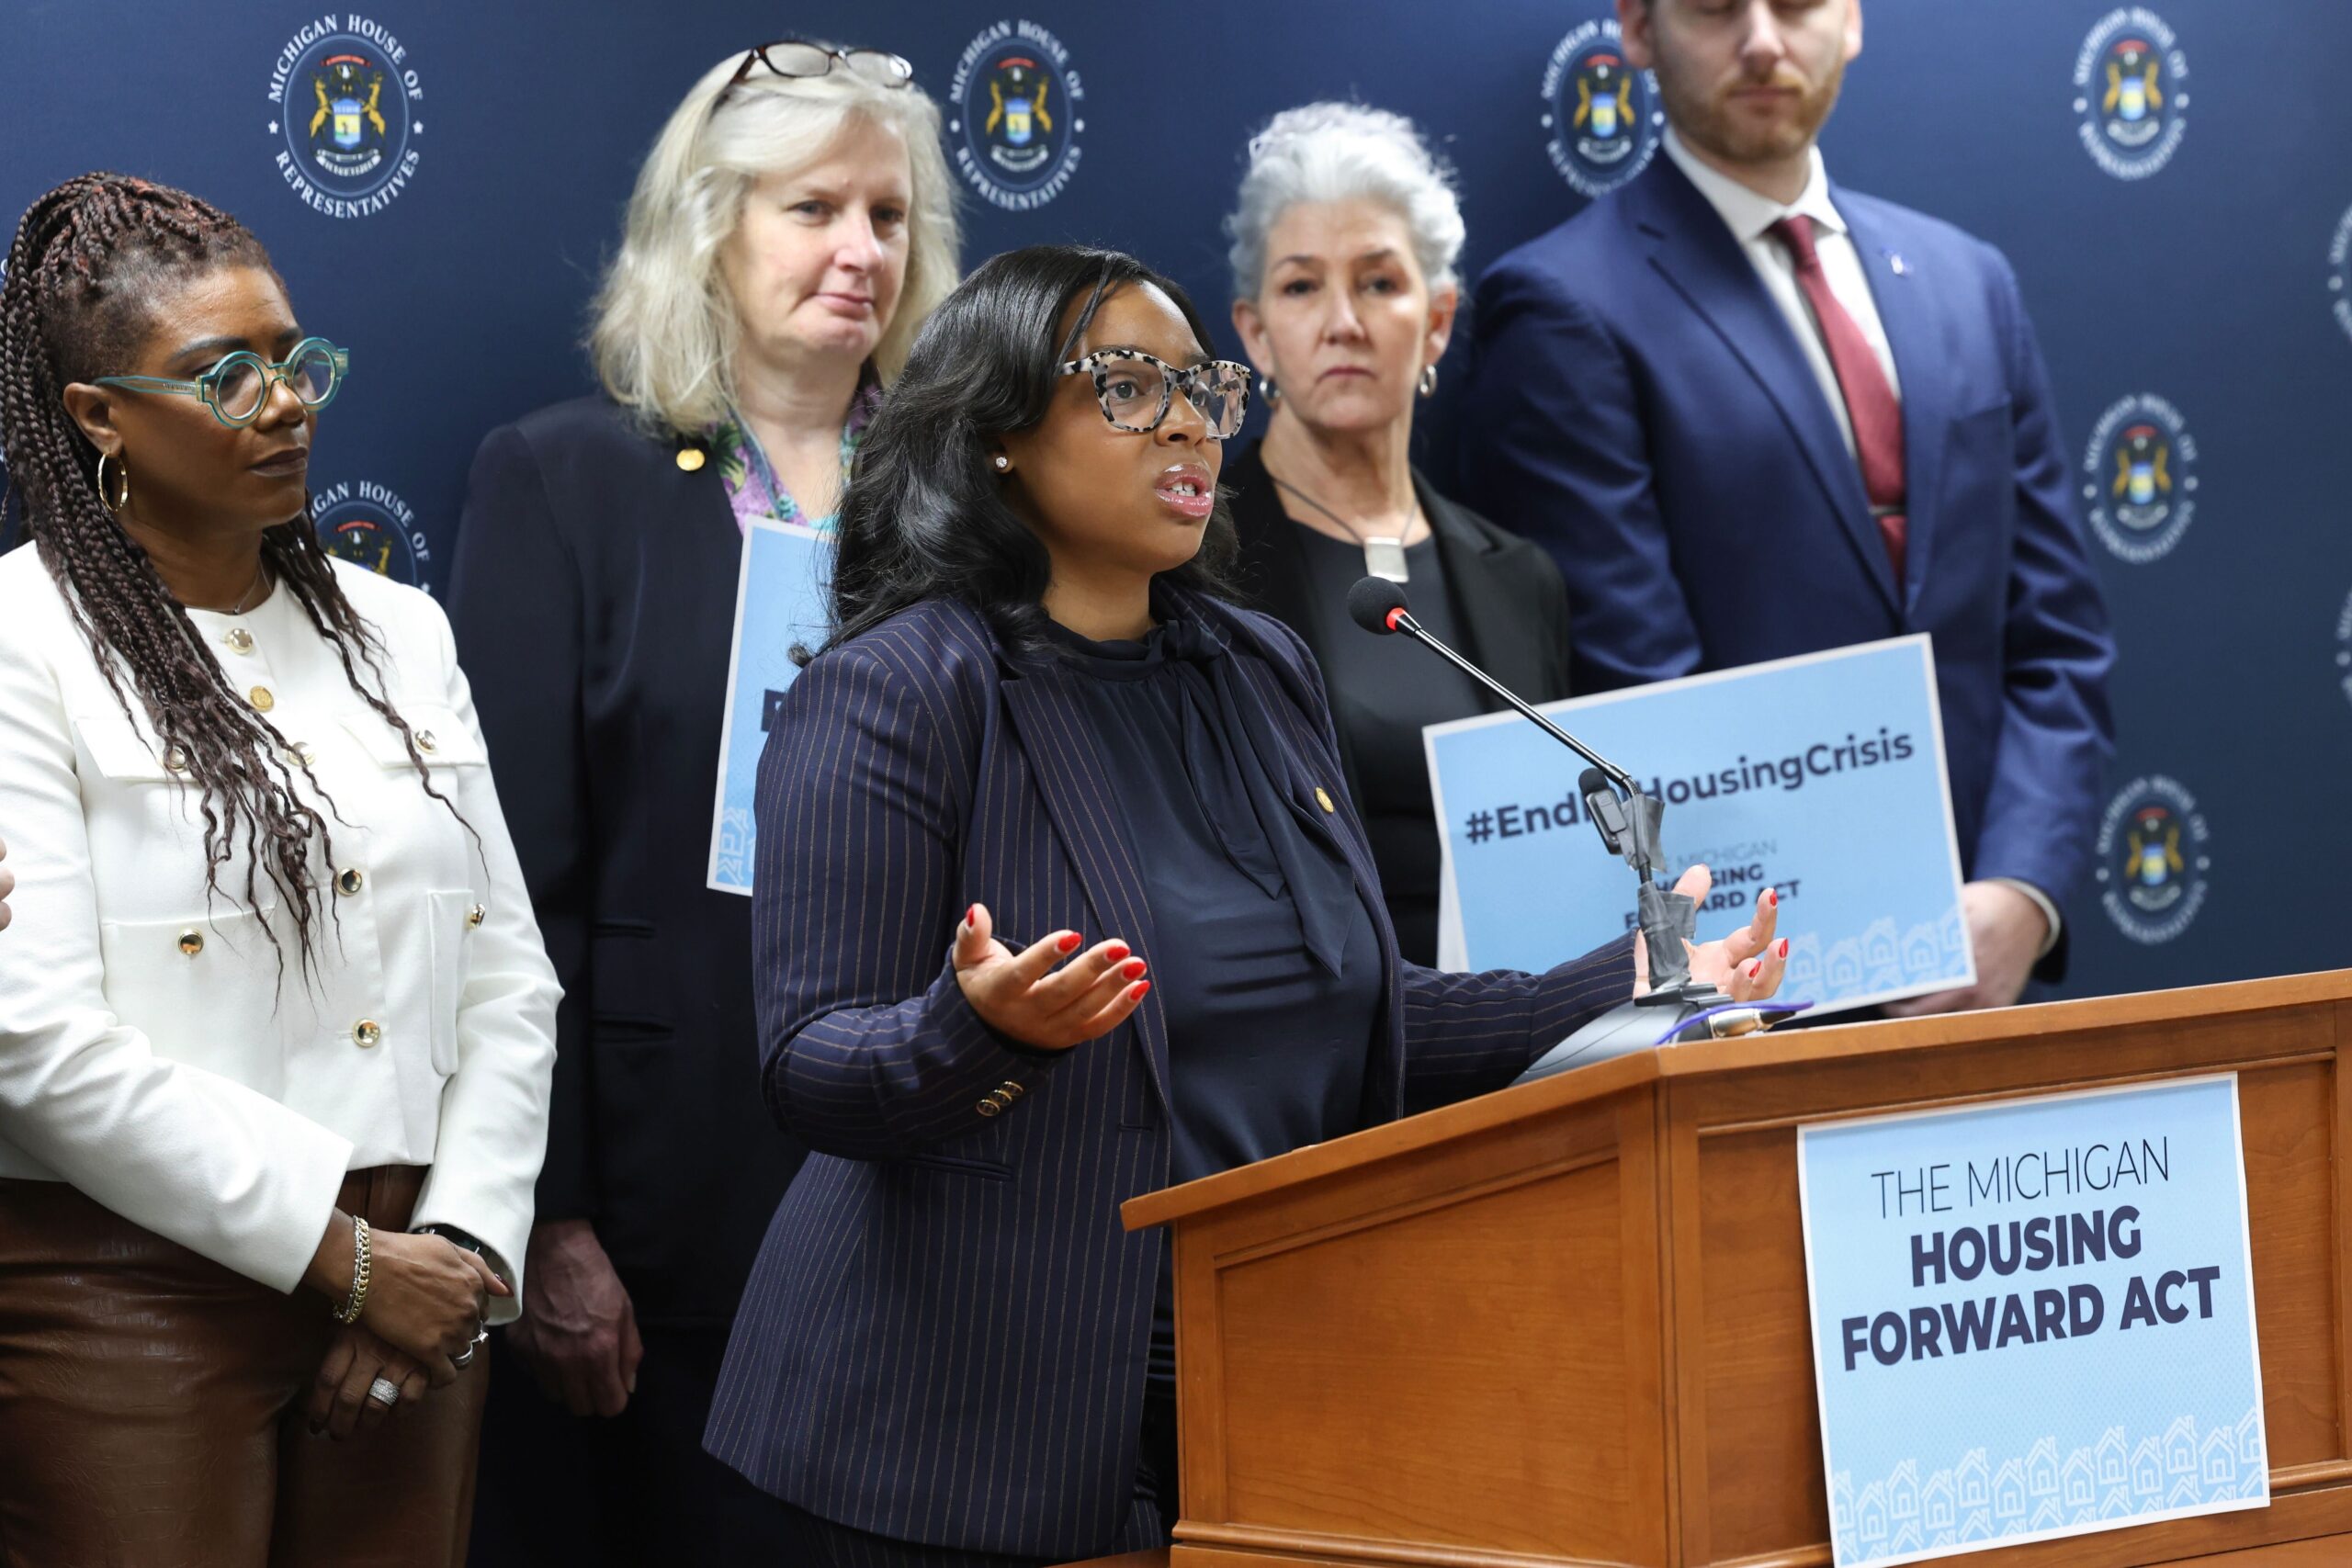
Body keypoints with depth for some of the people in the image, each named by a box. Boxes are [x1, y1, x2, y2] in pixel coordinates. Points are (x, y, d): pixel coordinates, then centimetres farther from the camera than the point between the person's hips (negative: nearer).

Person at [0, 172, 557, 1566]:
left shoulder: (398, 631, 12)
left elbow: (508, 977, 10)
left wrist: (463, 1245, -5)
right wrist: (344, 1256, -13)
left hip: (410, 1284, 5)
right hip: (131, 1301, -5)